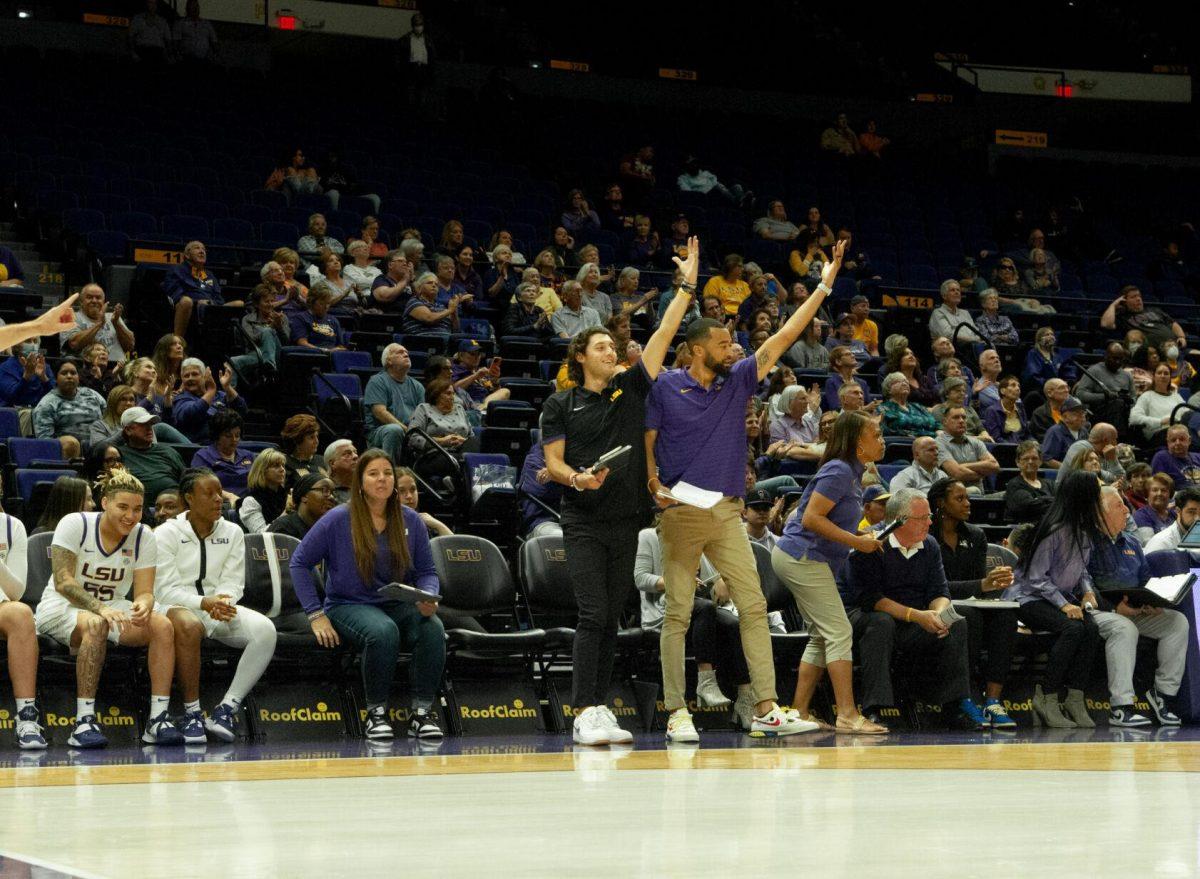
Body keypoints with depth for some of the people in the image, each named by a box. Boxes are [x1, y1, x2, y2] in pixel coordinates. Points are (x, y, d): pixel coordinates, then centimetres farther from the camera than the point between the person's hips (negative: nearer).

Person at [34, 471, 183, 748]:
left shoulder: (143, 537, -4)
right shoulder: (74, 525, -15)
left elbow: (144, 592, -7)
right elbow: (62, 581, -22)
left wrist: (143, 605, -33)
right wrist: (99, 609, -37)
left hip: (111, 607, 4)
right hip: (61, 607, -4)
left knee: (162, 626, -23)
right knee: (95, 626, -39)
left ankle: (158, 719, -24)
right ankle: (83, 722, -39)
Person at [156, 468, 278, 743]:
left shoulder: (232, 533, 9)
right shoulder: (166, 534, -3)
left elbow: (233, 583, 3)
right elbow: (166, 589, -11)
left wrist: (223, 600, -22)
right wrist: (204, 603, -27)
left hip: (219, 607, 5)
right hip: (177, 607, -4)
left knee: (265, 629, -25)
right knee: (188, 625, -41)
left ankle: (227, 708, -23)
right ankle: (192, 712, -31)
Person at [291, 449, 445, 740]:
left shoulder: (410, 521, 6)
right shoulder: (338, 520, -4)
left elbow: (427, 571, 11)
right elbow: (299, 563, -1)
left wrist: (429, 597, -13)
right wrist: (316, 615, -8)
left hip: (399, 605, 3)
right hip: (350, 606, -3)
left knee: (433, 629, -31)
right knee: (383, 631, -38)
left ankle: (422, 710, -21)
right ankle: (376, 711, -21)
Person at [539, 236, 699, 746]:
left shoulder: (631, 389, 11)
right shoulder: (560, 406, 6)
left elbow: (664, 334, 8)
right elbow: (552, 461, 2)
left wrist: (688, 287, 4)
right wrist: (577, 478, -19)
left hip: (625, 520, 4)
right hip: (583, 522, -4)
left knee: (612, 619, 5)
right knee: (593, 615, -13)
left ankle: (599, 709, 9)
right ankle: (584, 713, -16)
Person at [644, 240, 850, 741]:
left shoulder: (737, 381, 11)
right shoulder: (665, 388, 1)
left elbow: (782, 338, 9)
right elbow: (646, 441, 4)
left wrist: (824, 286, 6)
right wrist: (654, 485, -14)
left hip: (728, 512, 4)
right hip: (681, 513, -4)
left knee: (753, 608, -2)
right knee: (677, 614, -2)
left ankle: (766, 710, -1)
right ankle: (676, 713, 2)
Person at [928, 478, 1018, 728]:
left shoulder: (976, 536, 12)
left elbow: (982, 584, 8)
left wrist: (997, 583, -17)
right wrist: (982, 585, -28)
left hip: (970, 606, 6)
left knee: (1005, 612, -24)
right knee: (969, 616, -35)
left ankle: (993, 700, -31)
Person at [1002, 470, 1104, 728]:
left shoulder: (1086, 532, 7)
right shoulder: (1053, 530, -19)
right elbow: (1036, 577, -16)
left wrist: (1087, 591, 0)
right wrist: (1063, 605, -23)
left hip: (1062, 597, 7)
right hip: (1028, 598, -7)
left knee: (1091, 628, -23)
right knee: (1072, 628, -32)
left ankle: (1075, 698, -21)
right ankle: (1047, 698, -24)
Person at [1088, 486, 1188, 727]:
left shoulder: (1130, 543, 23)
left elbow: (1146, 580, 22)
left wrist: (1154, 604, 0)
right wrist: (1114, 608, -22)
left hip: (1135, 611, 8)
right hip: (1099, 611, -8)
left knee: (1178, 622, -11)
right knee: (1124, 629, -38)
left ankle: (1163, 692, -6)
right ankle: (1120, 708, -38)